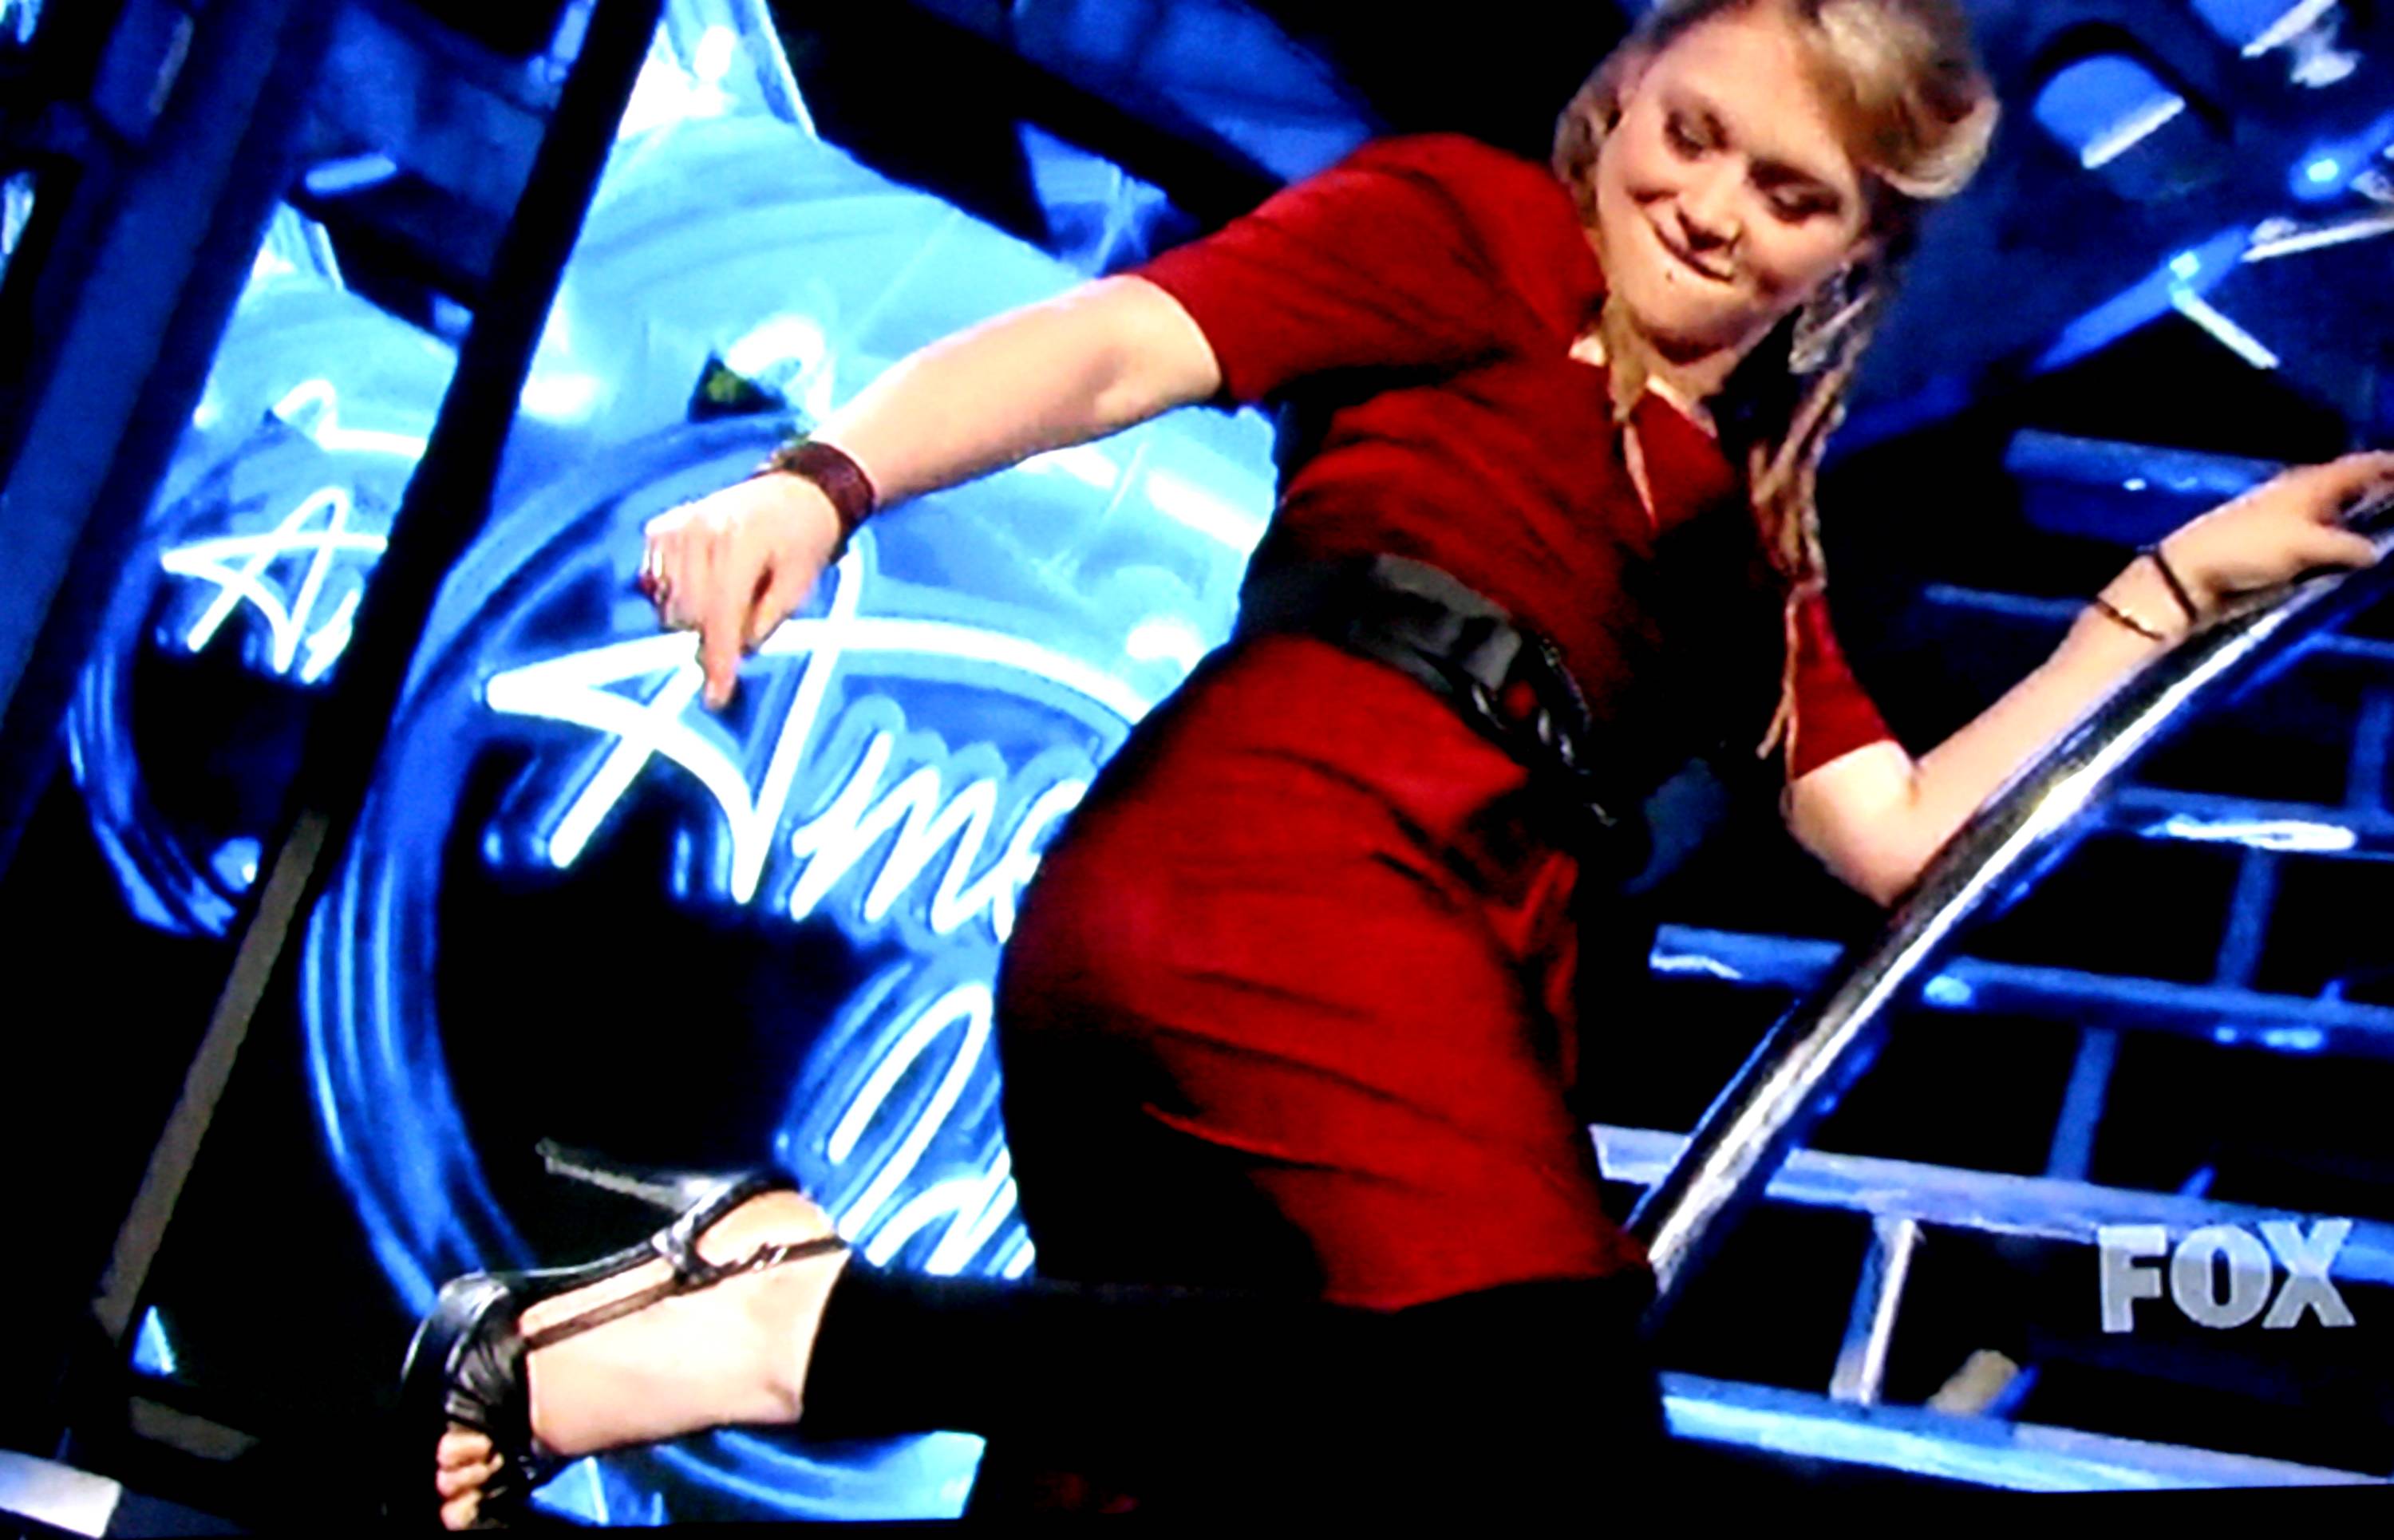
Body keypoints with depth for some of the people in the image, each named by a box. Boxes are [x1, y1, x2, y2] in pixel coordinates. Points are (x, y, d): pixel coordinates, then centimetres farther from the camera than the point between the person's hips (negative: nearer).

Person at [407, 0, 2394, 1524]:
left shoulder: (1741, 521, 32)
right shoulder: (1476, 225, 12)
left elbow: (1903, 835, 30)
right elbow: (1122, 342, -4)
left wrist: (2179, 582, 30)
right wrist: (823, 479, -23)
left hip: (1461, 968, 8)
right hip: (1287, 860, -8)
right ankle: (807, 1314, -26)